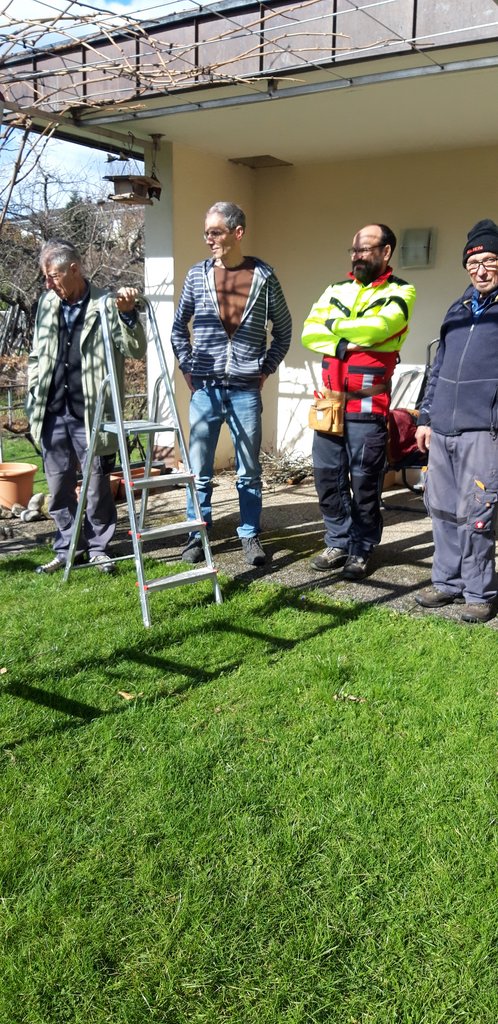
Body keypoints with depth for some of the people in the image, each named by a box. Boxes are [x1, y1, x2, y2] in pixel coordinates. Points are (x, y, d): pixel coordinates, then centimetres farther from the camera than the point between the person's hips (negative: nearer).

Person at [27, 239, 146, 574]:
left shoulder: (105, 304, -5)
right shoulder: (47, 303, 9)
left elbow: (136, 350, -9)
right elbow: (37, 355, 18)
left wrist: (127, 314, -22)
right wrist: (33, 395, 11)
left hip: (89, 413, -4)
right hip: (52, 412, 5)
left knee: (98, 483, 4)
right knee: (59, 485, 11)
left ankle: (98, 547, 20)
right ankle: (67, 547, 24)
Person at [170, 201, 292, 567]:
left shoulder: (264, 276, 1)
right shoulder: (197, 275, 4)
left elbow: (283, 330, 11)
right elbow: (179, 327, 14)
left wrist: (266, 369, 4)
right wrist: (187, 368, 6)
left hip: (246, 390, -1)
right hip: (205, 389, 1)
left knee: (249, 471, 7)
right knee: (200, 471, 6)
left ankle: (250, 536, 21)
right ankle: (197, 535, 20)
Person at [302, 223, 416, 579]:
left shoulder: (400, 292, 1)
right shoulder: (336, 291, 15)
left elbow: (378, 327, -19)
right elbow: (309, 333, 2)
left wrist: (334, 325, -6)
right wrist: (347, 342, -13)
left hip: (368, 406, -5)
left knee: (365, 483, 2)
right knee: (328, 477, 8)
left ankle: (361, 551, 15)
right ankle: (338, 543, 22)